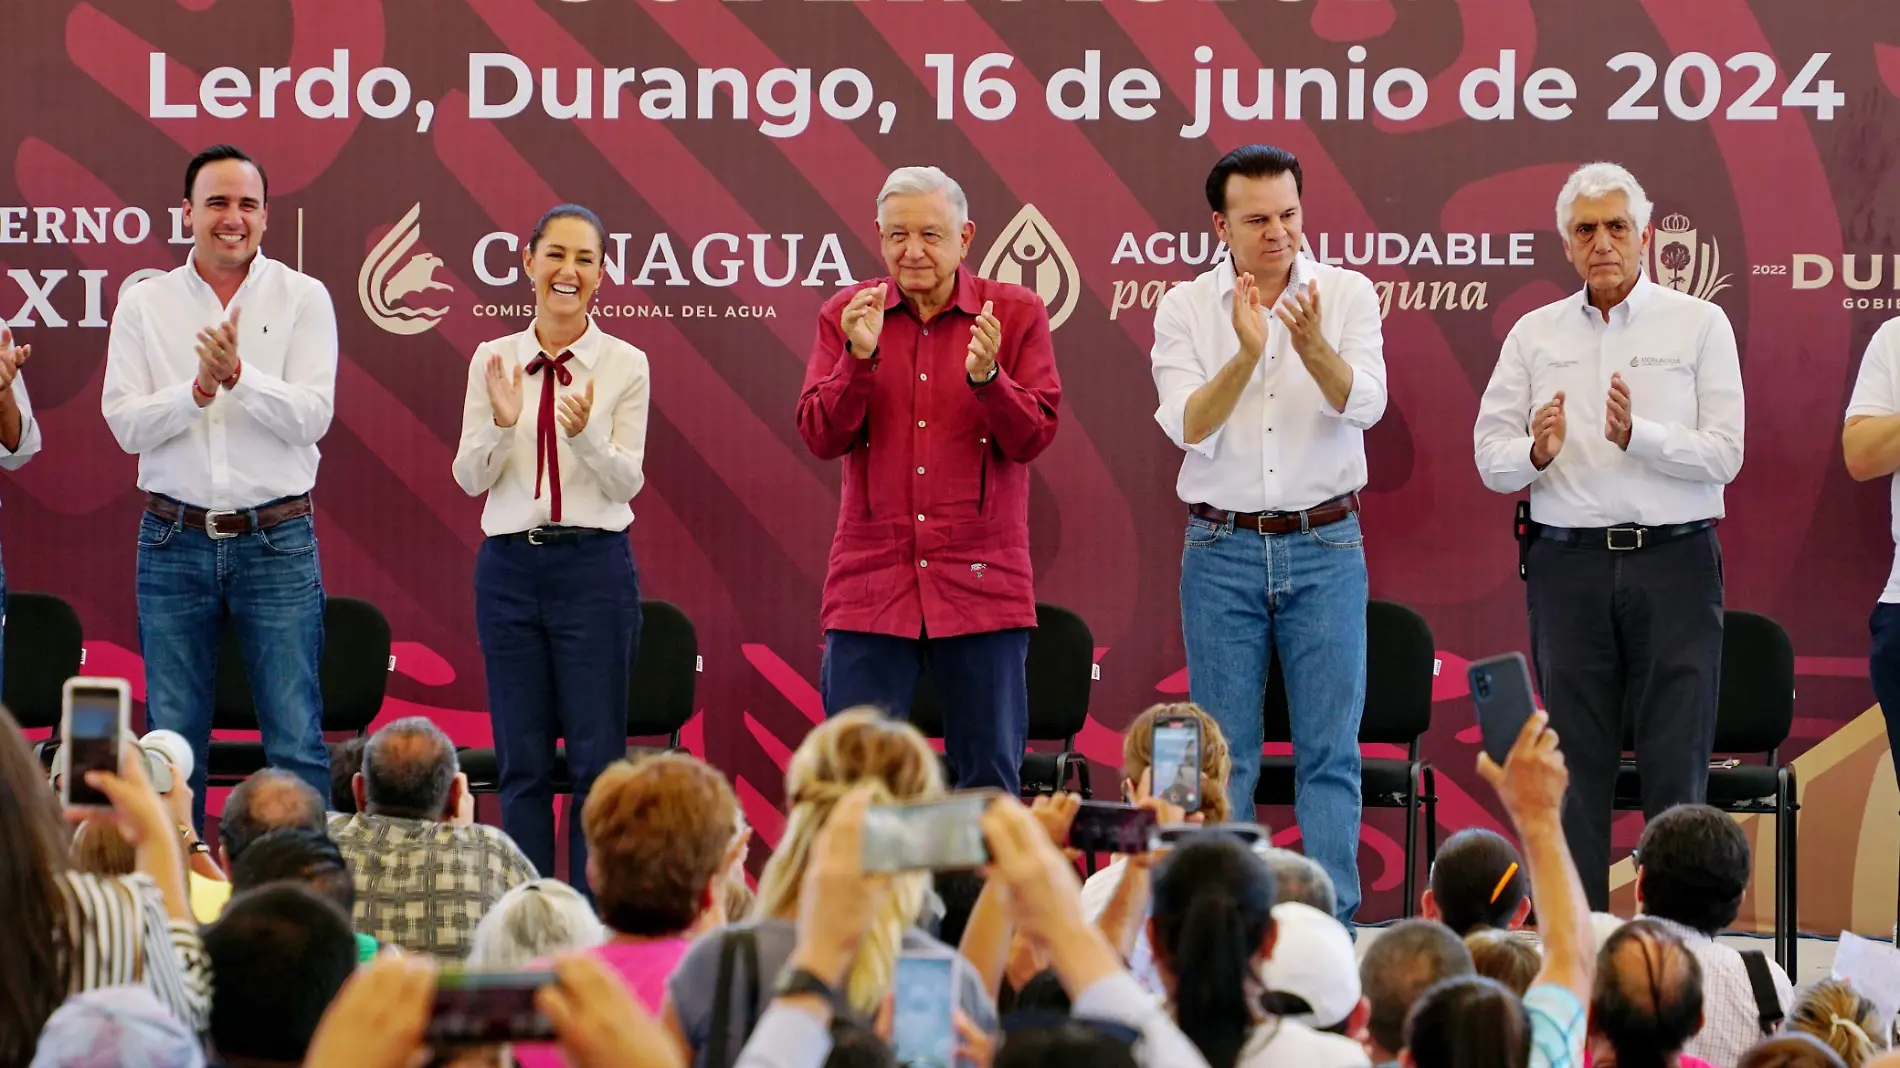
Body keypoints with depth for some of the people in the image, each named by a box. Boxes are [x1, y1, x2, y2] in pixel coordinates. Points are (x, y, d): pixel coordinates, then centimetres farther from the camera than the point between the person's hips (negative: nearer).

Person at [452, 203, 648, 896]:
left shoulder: (625, 365, 1)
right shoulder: (494, 361, 6)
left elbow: (627, 483, -4)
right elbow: (470, 478, 2)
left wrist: (587, 434, -23)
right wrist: (501, 423, -16)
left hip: (594, 565, -2)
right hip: (509, 565, 2)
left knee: (596, 758, -2)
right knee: (522, 762, 5)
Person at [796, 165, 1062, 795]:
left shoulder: (1015, 314, 4)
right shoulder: (845, 317, 8)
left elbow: (1032, 438, -3)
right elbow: (821, 438, 0)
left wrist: (986, 376, -21)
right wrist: (858, 358, -15)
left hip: (982, 584, -1)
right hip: (871, 583, 1)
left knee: (990, 784, 2)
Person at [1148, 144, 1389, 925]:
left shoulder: (1346, 294, 1)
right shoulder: (1184, 309, 1)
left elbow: (1363, 405, -13)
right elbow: (1189, 426, -11)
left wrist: (1312, 345, -32)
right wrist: (1246, 353, -27)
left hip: (1324, 545, 0)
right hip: (1221, 547, 0)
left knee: (1330, 749, -2)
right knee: (1225, 751, 2)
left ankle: (1332, 922, 0)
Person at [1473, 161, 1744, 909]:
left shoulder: (1698, 326, 4)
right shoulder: (1535, 335, 11)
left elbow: (1723, 455, -5)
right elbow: (1490, 457, 5)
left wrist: (1638, 433, -20)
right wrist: (1536, 452, -17)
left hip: (1674, 561, -2)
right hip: (1569, 561, 2)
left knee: (1677, 765, -3)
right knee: (1575, 766, 3)